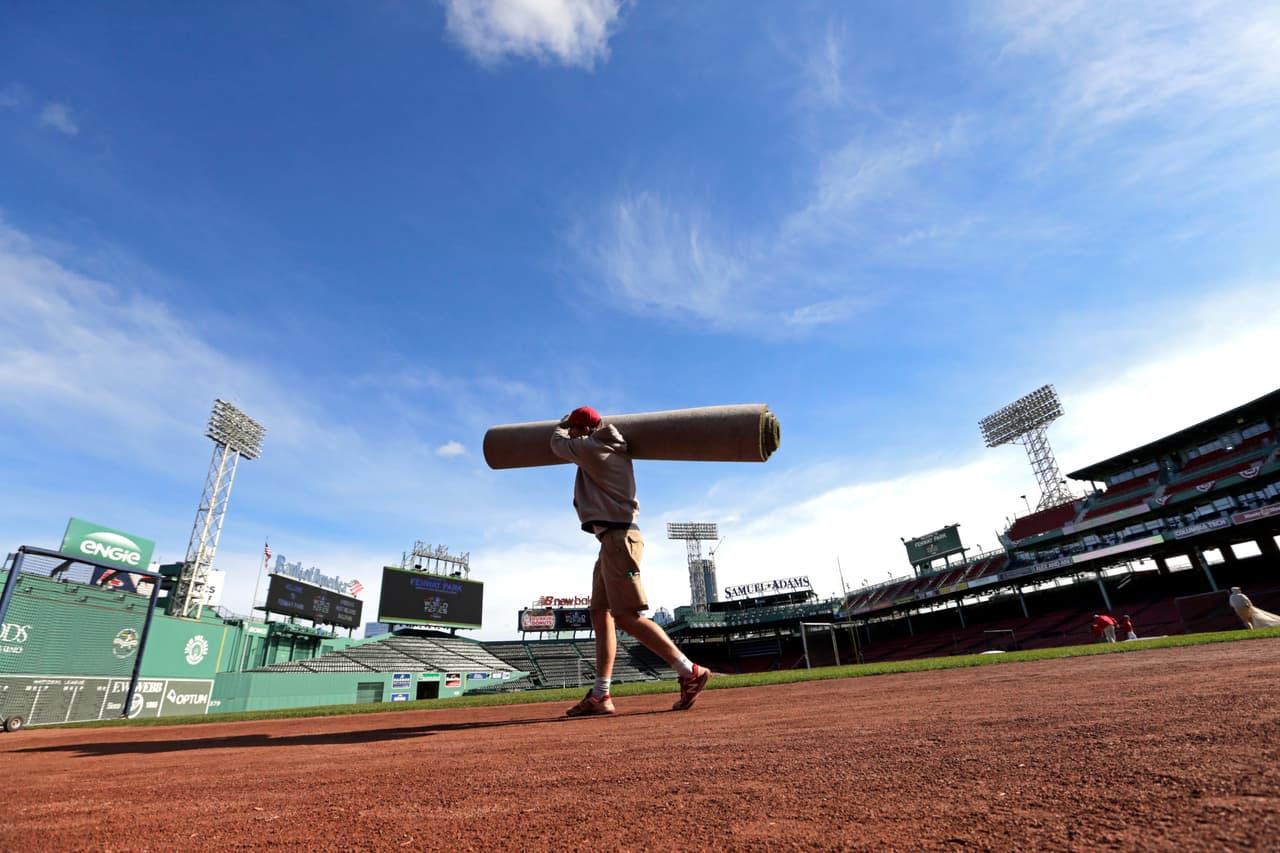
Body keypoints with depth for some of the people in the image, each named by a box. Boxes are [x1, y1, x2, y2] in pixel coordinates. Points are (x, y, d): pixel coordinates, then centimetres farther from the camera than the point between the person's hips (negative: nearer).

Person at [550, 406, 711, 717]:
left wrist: (563, 422, 30)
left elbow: (557, 443, 11)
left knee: (627, 616, -12)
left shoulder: (592, 448, -7)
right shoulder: (616, 450, 18)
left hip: (618, 538, -10)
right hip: (613, 541, 10)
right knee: (600, 615, 9)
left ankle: (690, 672, -10)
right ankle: (600, 695, 13)